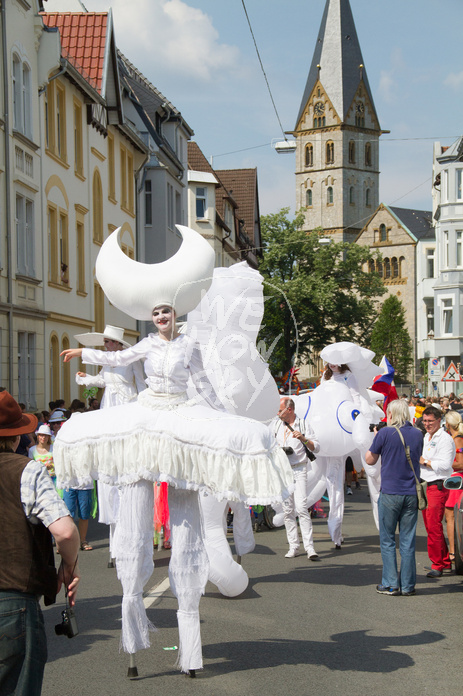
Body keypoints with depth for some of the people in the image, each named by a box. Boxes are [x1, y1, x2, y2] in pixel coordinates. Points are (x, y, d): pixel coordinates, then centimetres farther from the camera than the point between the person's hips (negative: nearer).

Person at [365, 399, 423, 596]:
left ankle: (390, 585, 5)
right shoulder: (417, 434, 4)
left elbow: (369, 460, 1)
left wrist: (375, 437, 14)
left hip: (390, 494, -4)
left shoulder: (385, 433, -9)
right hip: (412, 494, 4)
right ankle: (407, 585, 10)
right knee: (407, 541, 7)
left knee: (387, 541, 6)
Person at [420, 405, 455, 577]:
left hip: (438, 486, -9)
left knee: (434, 526, -10)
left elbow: (445, 465, -18)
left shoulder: (445, 439, -10)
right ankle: (445, 562, 20)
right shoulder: (425, 438, 19)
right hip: (424, 485, 9)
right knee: (429, 526, 11)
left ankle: (438, 565, -3)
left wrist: (425, 462, -13)